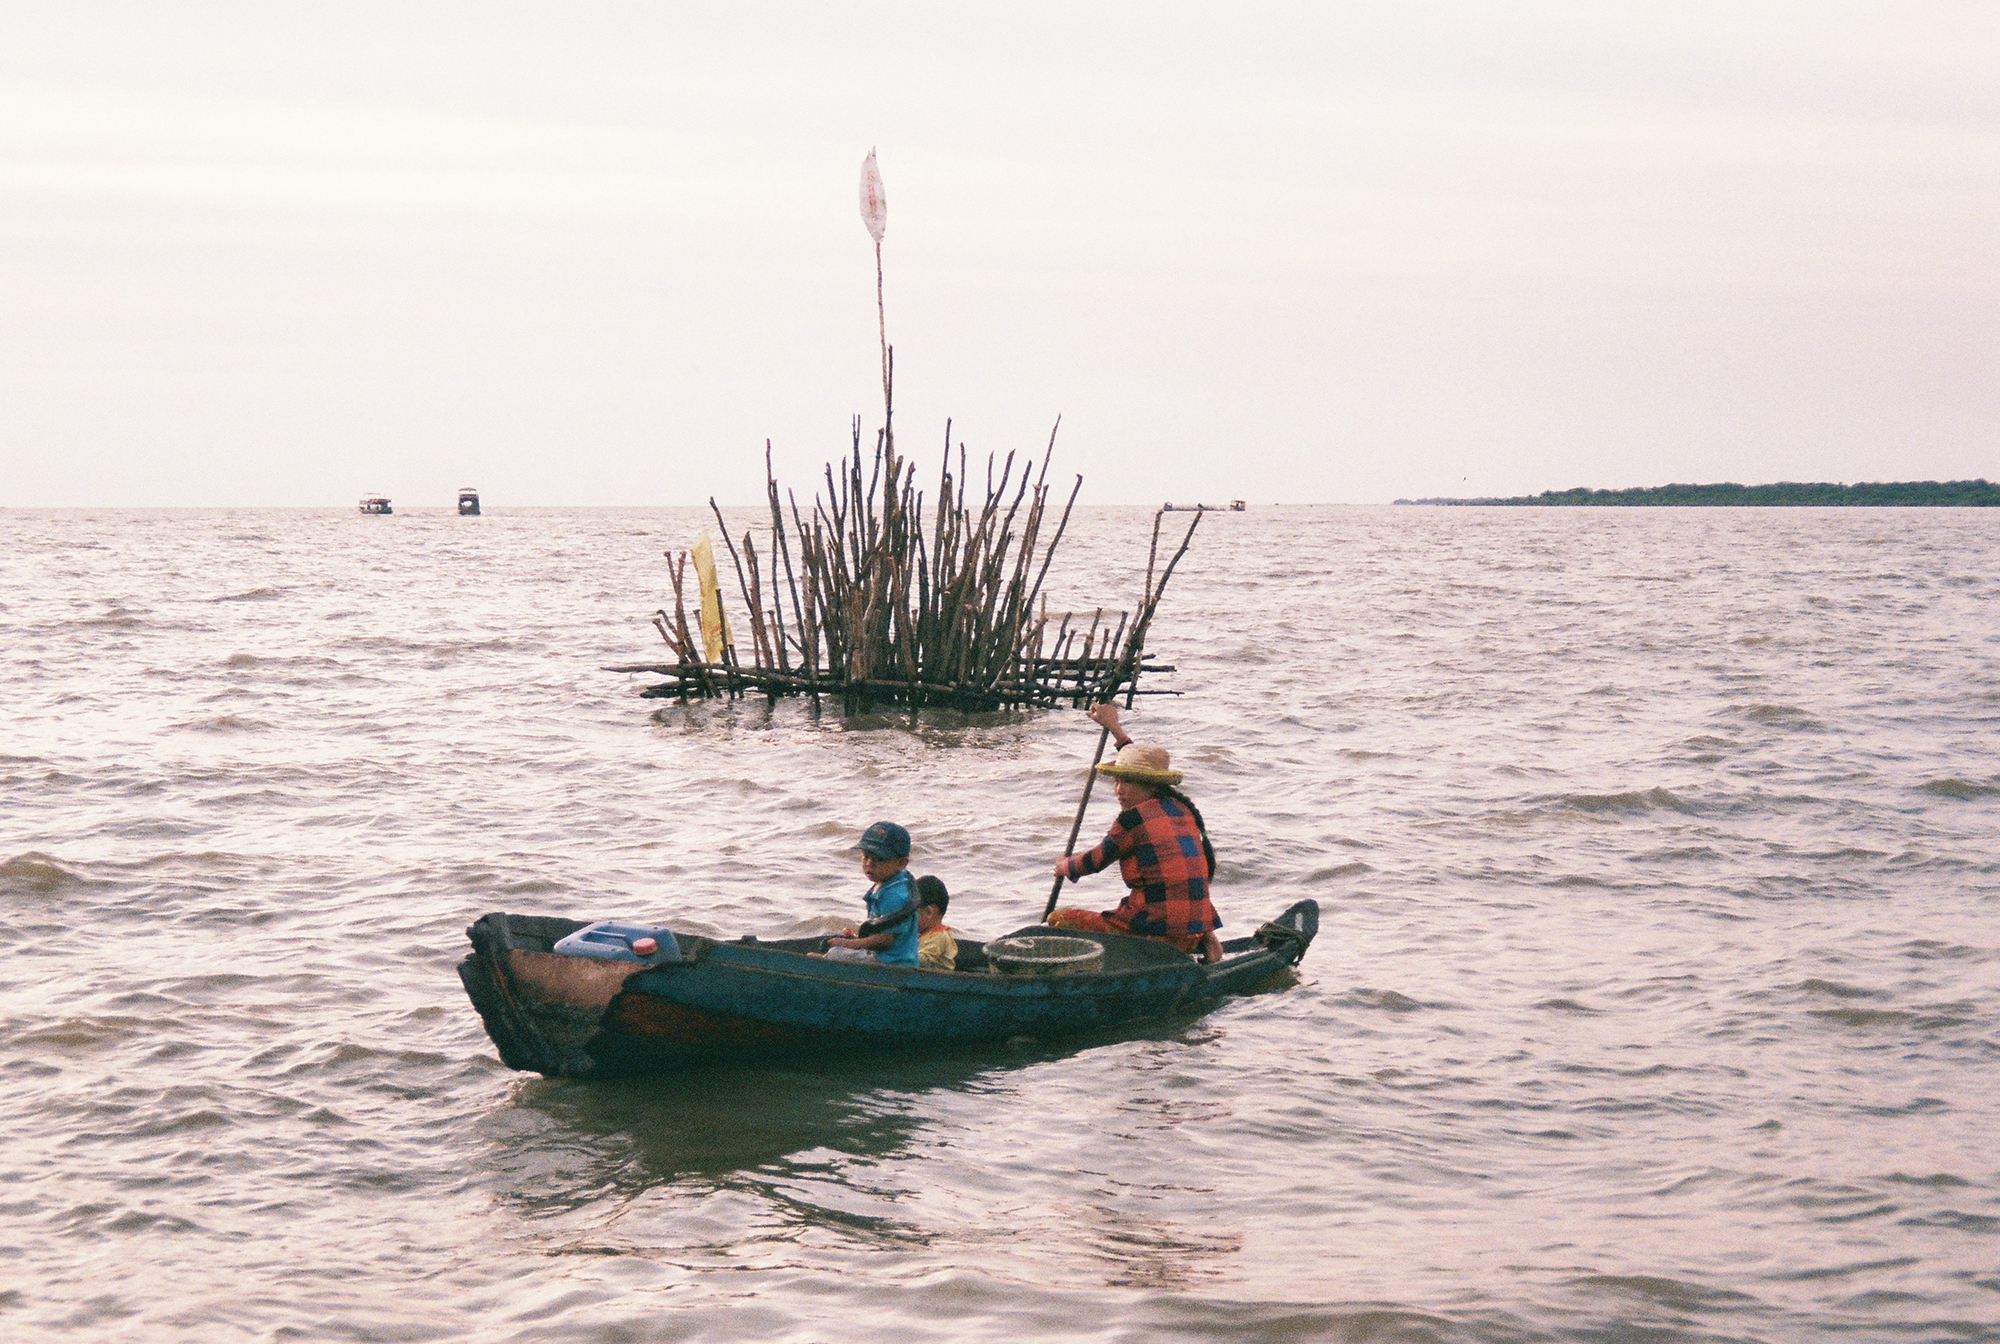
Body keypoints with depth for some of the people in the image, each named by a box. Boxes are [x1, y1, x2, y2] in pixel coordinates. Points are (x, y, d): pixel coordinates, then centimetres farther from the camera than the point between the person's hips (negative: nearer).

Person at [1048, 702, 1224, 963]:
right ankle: (1204, 942, 14)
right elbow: (1142, 767, 32)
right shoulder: (1180, 808, 12)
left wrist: (1064, 867, 27)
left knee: (1058, 921, 1)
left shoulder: (1134, 819, -9)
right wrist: (1114, 726, 43)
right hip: (1193, 933, 7)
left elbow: (1095, 861, 6)